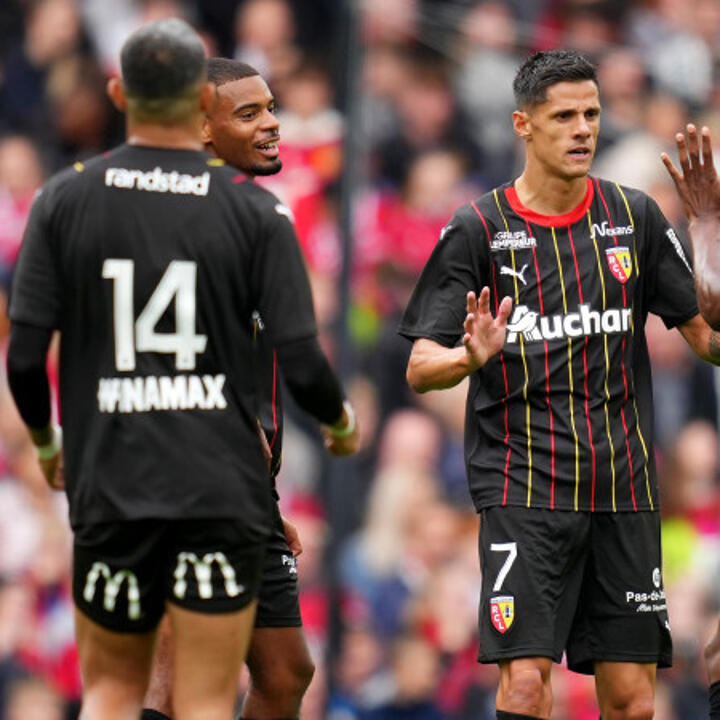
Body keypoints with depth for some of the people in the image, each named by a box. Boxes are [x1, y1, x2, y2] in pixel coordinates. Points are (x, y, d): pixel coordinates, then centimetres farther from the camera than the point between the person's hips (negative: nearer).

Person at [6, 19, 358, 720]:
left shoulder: (65, 199, 0)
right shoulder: (254, 210, -3)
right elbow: (302, 364, -5)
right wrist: (342, 421, 17)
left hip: (110, 485, 1)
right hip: (223, 493, -1)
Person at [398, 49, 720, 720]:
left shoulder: (634, 216, 8)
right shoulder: (476, 230, 0)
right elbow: (421, 368, -3)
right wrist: (471, 357, -24)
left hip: (623, 487, 3)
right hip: (523, 487, -3)